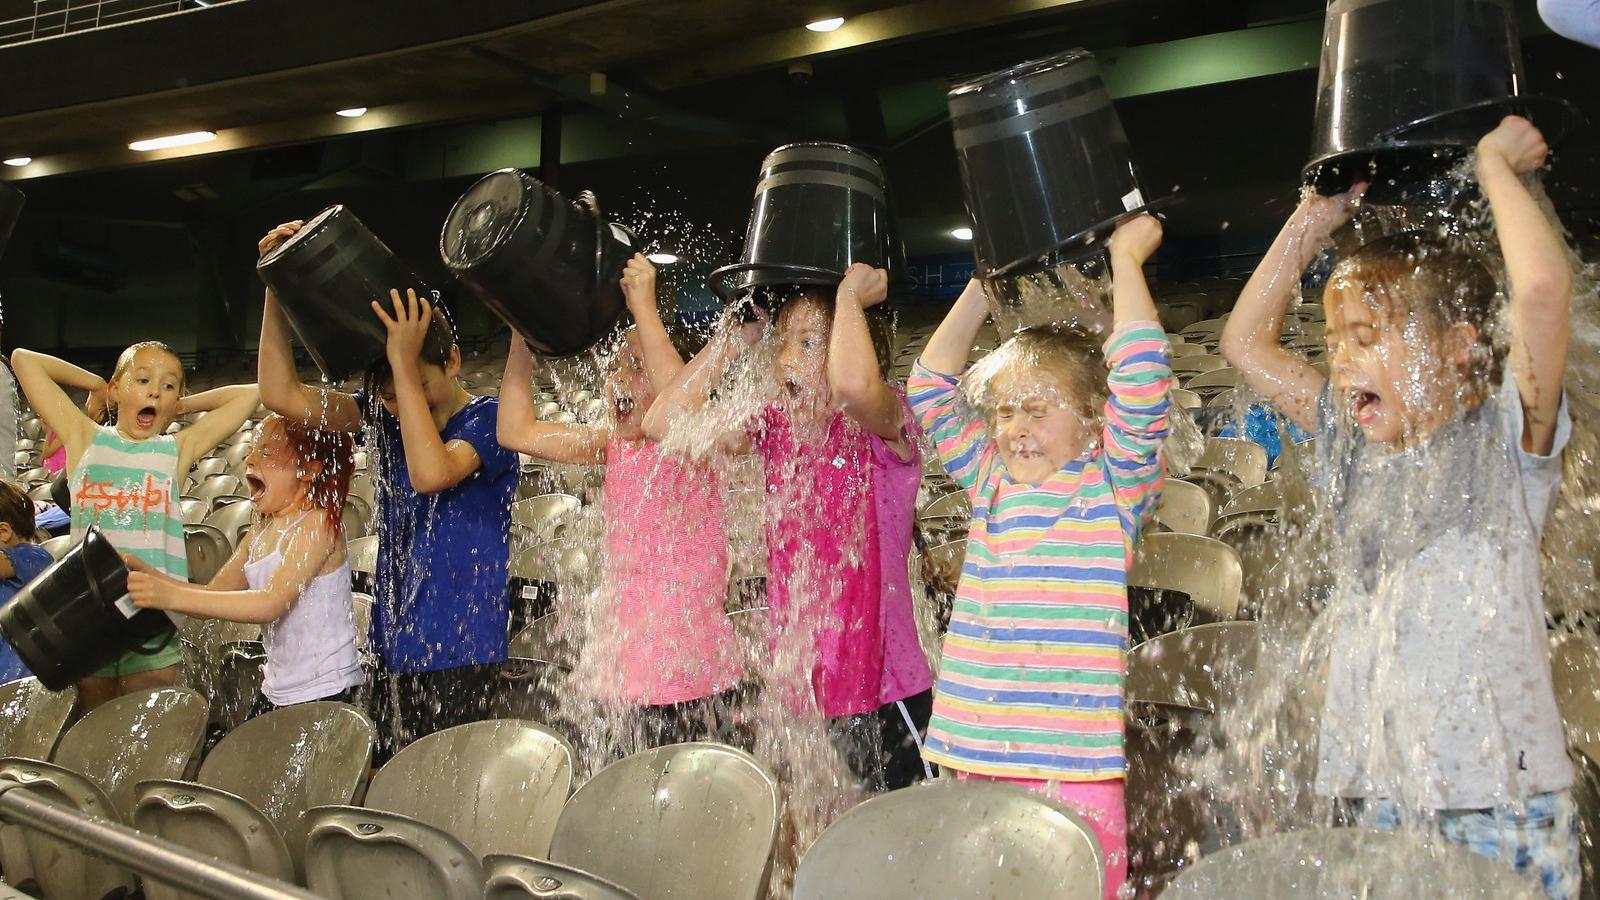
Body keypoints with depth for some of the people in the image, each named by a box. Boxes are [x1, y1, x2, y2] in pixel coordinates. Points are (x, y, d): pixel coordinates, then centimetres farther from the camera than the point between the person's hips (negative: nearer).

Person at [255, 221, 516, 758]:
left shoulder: (487, 419, -10)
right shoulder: (386, 415, 7)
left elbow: (431, 473, -29)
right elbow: (283, 395, 0)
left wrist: (405, 367, -25)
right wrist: (275, 286, -7)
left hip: (458, 654, -6)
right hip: (393, 647, 6)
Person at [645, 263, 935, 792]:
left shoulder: (881, 426, -12)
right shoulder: (775, 427, 5)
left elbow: (854, 382, -36)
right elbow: (665, 422, -1)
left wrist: (850, 296, -18)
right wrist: (735, 335, -2)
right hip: (800, 684, 6)